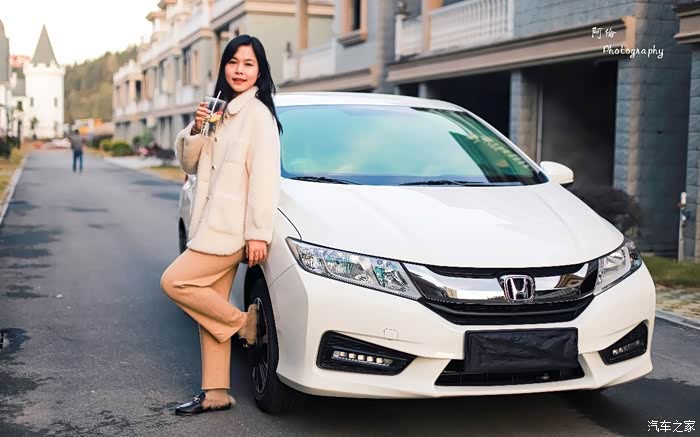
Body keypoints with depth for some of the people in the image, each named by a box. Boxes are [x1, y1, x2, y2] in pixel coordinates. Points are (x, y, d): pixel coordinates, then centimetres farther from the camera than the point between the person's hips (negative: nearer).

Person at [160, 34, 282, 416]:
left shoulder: (258, 115, -10)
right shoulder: (220, 110, 16)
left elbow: (264, 178, -16)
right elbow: (190, 164, 17)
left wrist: (259, 234, -20)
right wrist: (196, 130, -2)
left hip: (231, 229, -8)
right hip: (212, 226, 8)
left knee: (174, 282, -11)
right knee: (211, 307, 8)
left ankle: (243, 322, 3)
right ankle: (215, 393, 14)